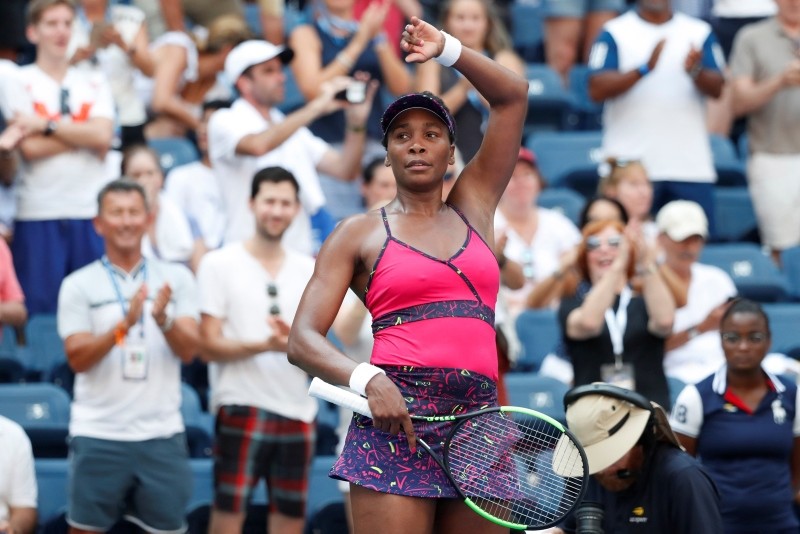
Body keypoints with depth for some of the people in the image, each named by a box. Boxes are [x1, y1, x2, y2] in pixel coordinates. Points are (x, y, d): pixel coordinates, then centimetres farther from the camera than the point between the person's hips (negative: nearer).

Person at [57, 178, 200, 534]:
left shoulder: (176, 278, 6)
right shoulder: (79, 285, 2)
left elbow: (188, 350, -3)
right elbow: (77, 358, -7)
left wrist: (163, 319, -24)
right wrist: (124, 324, -23)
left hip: (162, 434, 1)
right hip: (98, 434, -1)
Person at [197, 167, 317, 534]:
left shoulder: (309, 270, 13)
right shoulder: (220, 265, 0)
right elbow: (208, 347, -6)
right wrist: (265, 345, -22)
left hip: (297, 410, 5)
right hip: (242, 406, -4)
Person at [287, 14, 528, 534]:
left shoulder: (473, 208, 19)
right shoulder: (360, 233, 10)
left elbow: (512, 95, 19)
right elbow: (303, 339, 2)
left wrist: (447, 48, 8)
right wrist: (367, 379, -17)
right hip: (397, 419, -4)